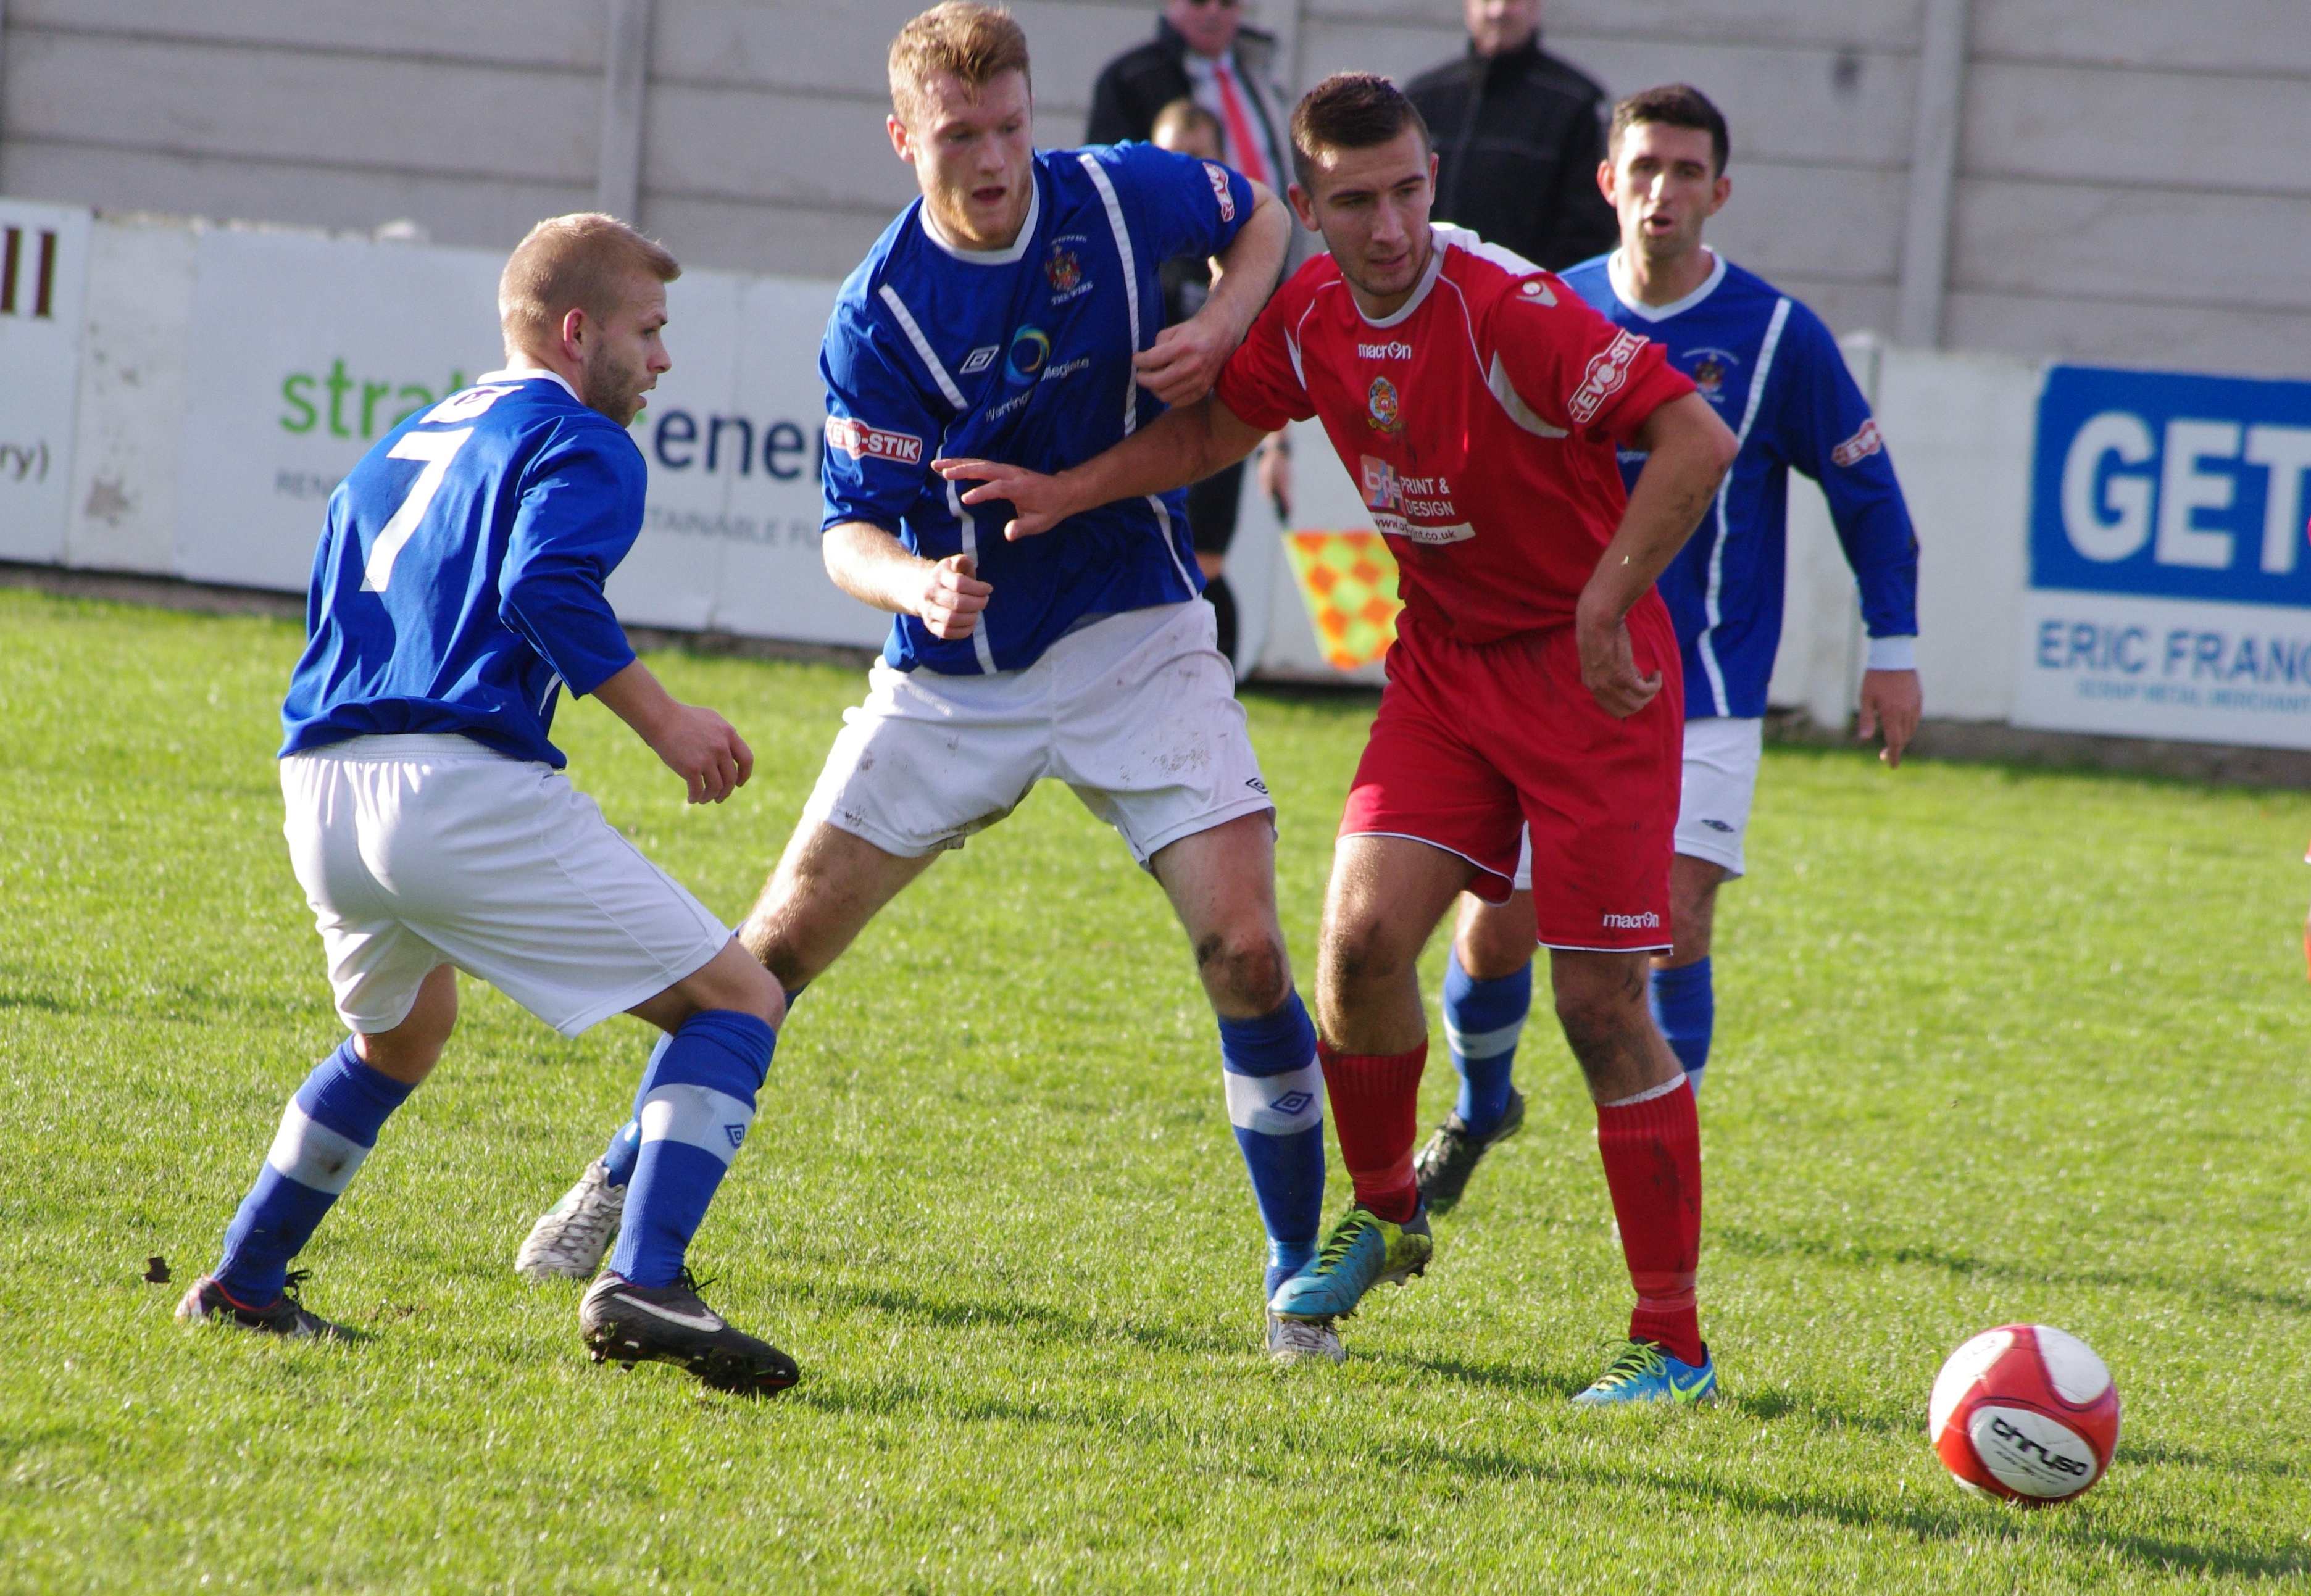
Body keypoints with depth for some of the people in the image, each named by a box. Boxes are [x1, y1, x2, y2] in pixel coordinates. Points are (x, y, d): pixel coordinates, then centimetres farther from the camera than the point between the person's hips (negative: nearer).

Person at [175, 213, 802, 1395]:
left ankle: (243, 1284, 32)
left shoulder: (403, 447, 29)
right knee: (734, 1002, -4)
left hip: (321, 801, 8)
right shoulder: (581, 444, 3)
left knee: (398, 1035, 37)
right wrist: (662, 723, -11)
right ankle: (640, 1287, -23)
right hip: (463, 790, -8)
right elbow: (548, 586, -15)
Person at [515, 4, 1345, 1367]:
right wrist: (919, 583, -37)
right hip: (957, 674, 0)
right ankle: (628, 1184, 23)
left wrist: (1218, 331, -7)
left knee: (1246, 949, -14)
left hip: (1136, 638, 1)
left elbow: (1261, 218, 13)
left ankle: (1301, 1284, -2)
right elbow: (853, 531, -14)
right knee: (783, 941, 1)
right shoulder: (878, 318, -14)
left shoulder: (1120, 196, -8)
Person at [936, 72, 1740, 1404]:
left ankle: (1672, 1343, 2)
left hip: (1587, 671, -6)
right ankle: (1385, 1214, 20)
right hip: (1444, 656, 6)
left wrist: (1604, 606, -31)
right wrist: (1070, 491, 7)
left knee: (1604, 1005, -7)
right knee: (1364, 936, -8)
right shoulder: (1313, 317, -3)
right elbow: (1217, 427, 18)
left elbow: (1698, 440, -29)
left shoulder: (1509, 310, -25)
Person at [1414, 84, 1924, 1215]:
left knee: (1675, 921, -15)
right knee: (1495, 928, 1)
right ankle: (1480, 1106, 31)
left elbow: (1866, 488, 3)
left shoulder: (1777, 336, -7)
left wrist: (1894, 652, 1)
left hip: (1703, 693, -2)